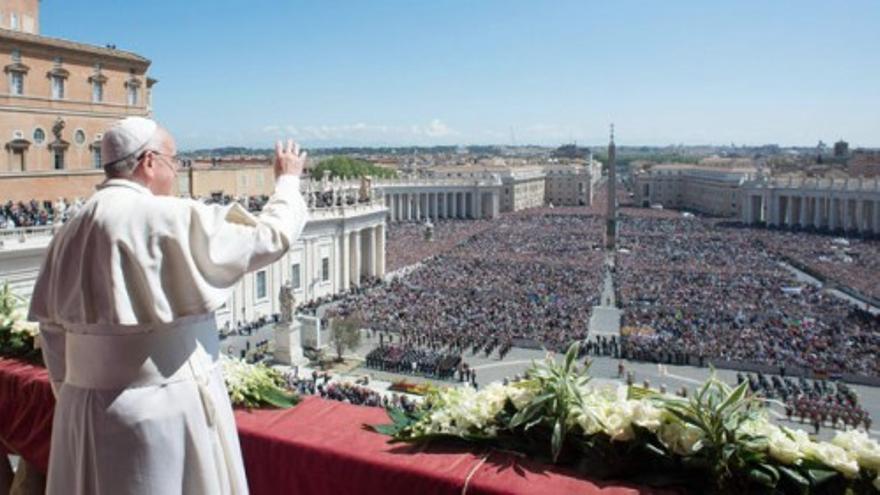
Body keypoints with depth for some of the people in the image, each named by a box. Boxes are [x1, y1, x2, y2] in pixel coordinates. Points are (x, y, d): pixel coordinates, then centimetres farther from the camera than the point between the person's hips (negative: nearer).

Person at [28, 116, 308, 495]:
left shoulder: (72, 231, 4)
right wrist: (288, 180, 7)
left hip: (89, 408, 7)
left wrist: (72, 395, 18)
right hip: (164, 408, -6)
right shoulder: (172, 219, -17)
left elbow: (52, 326, 8)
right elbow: (271, 237, -10)